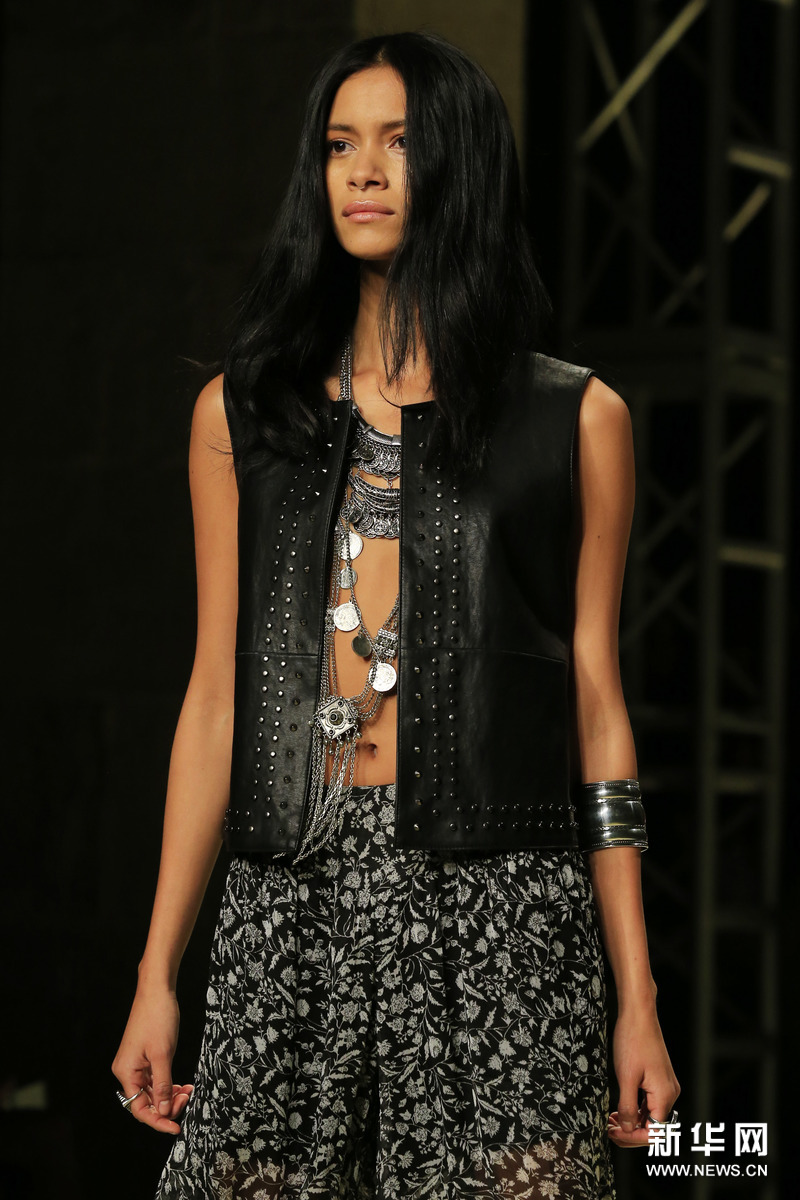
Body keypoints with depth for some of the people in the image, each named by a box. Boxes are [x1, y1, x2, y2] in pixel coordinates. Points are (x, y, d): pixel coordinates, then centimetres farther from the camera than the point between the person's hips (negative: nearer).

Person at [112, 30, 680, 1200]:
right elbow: (216, 697, 12)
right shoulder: (241, 412, 13)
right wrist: (157, 973, 7)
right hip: (292, 902, 2)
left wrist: (637, 999, 2)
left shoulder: (574, 419, 7)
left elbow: (595, 704, 6)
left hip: (499, 906, -2)